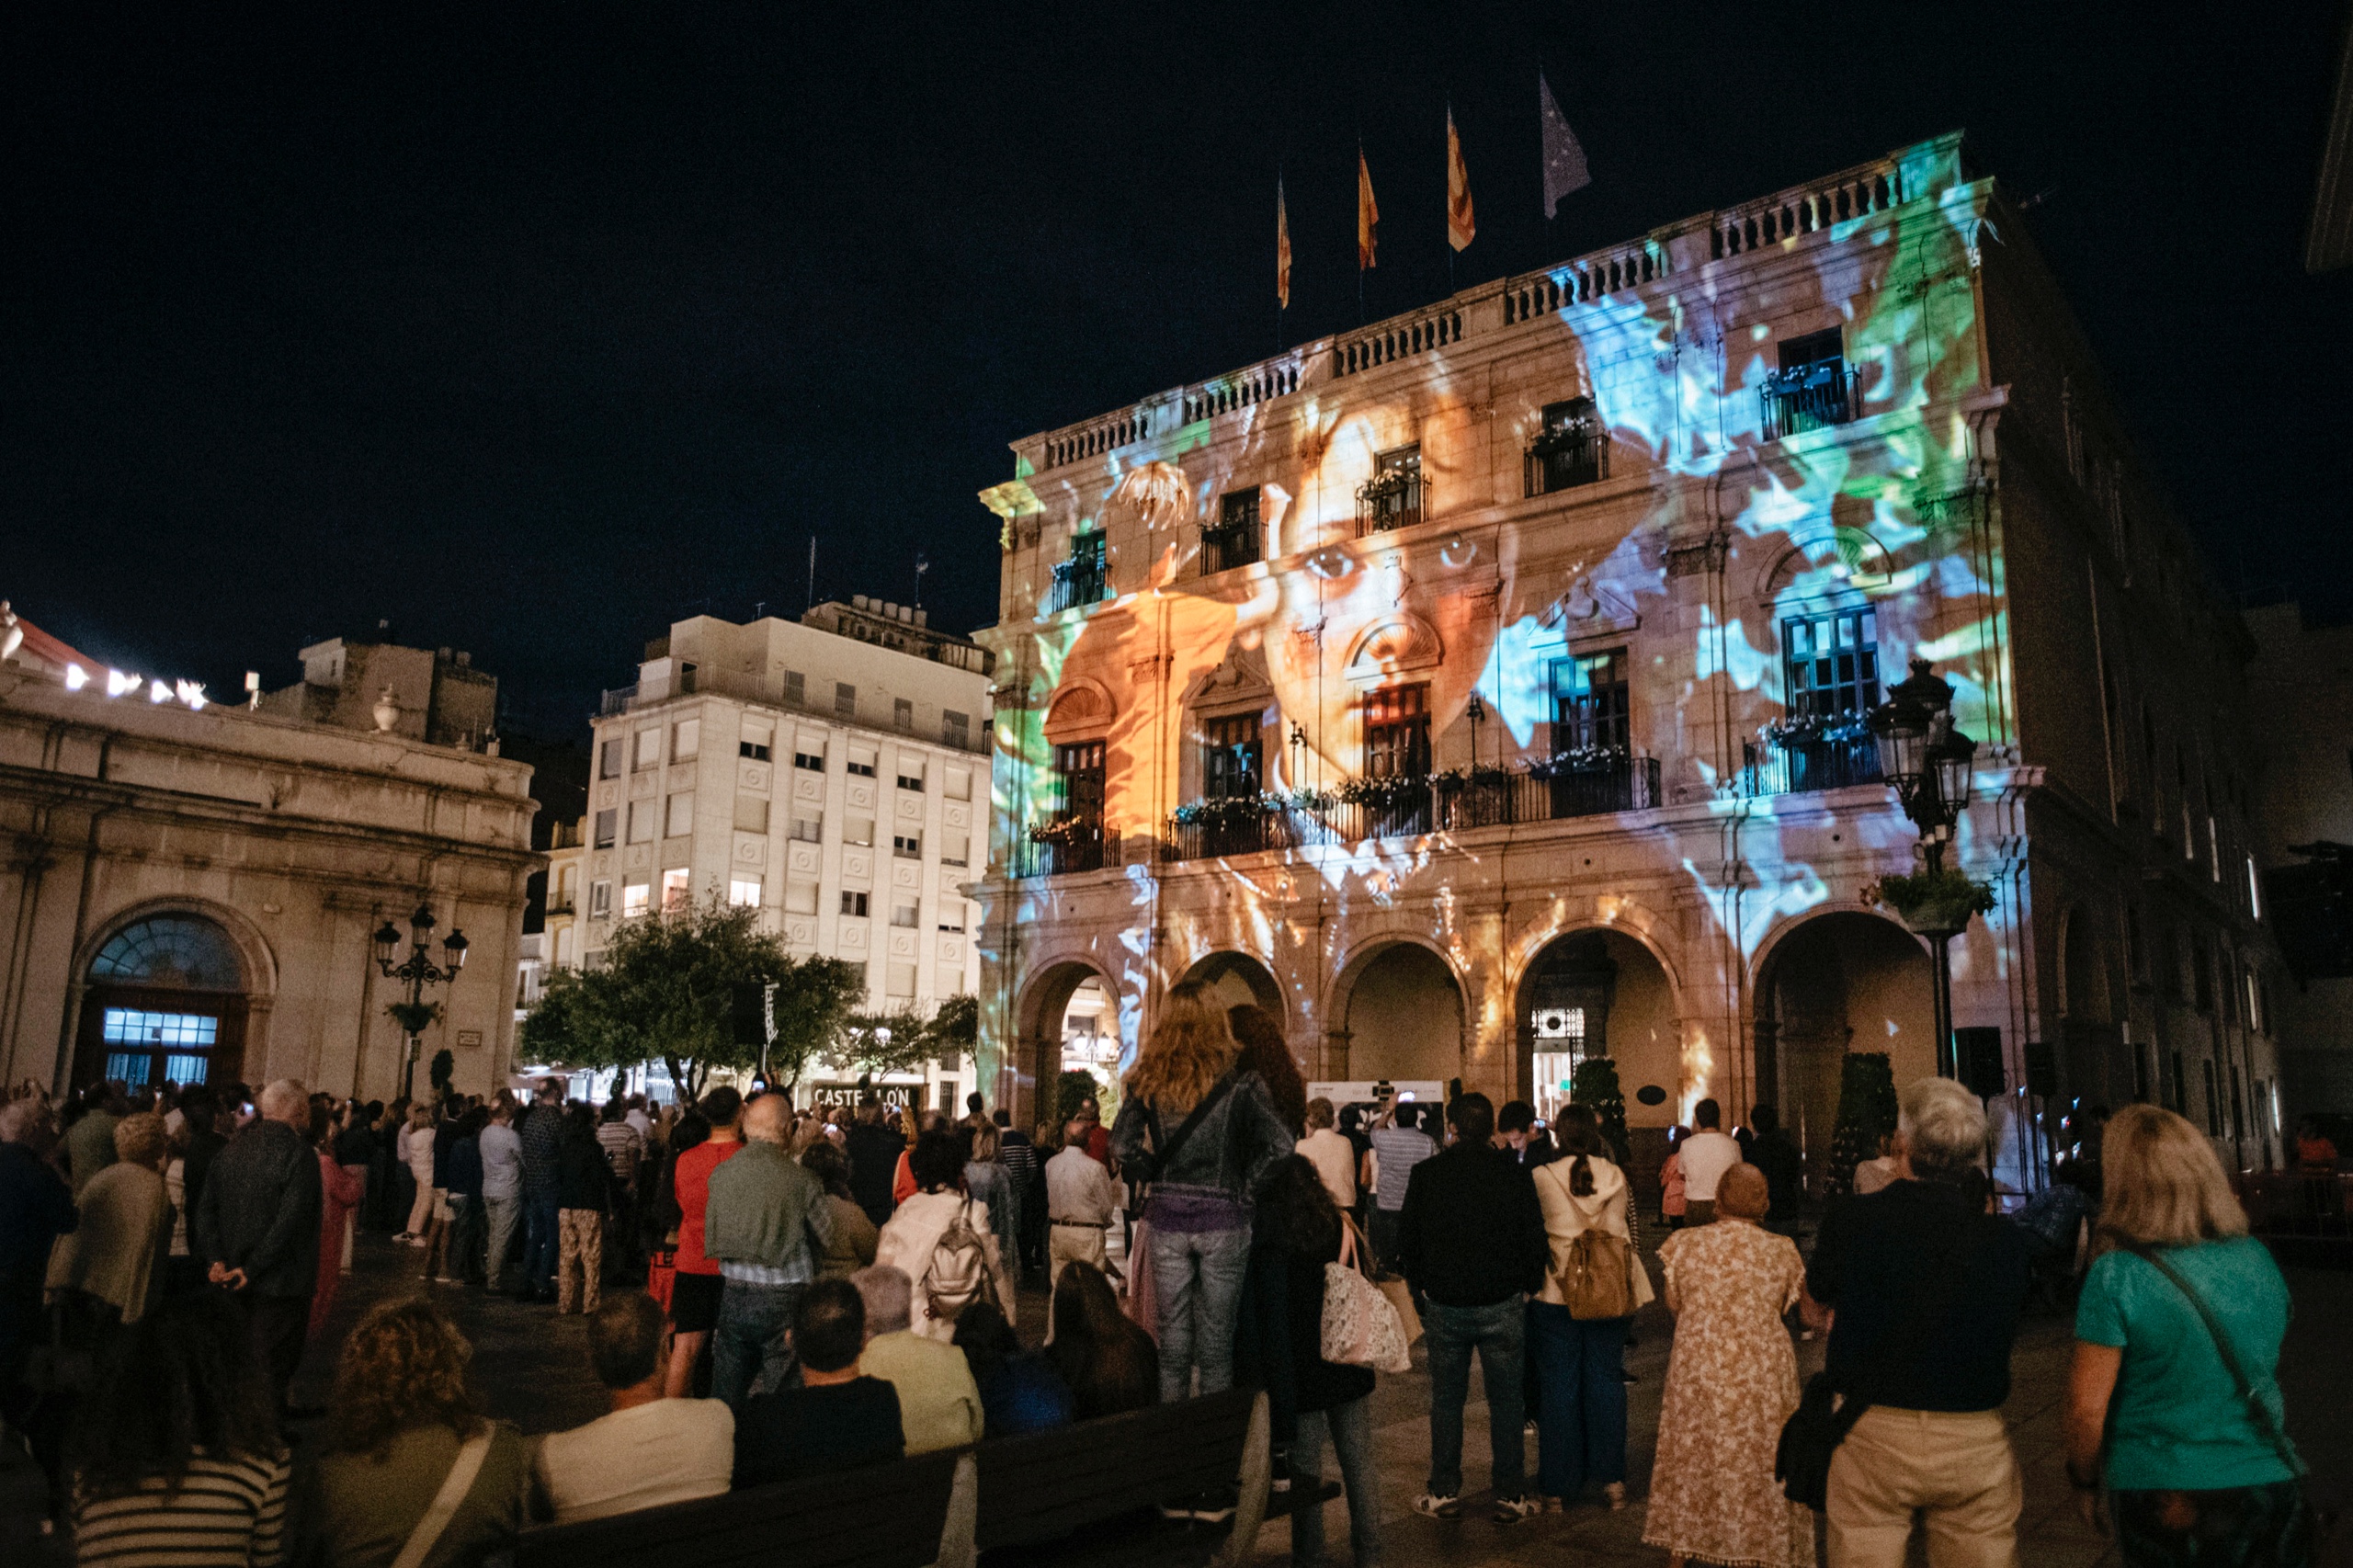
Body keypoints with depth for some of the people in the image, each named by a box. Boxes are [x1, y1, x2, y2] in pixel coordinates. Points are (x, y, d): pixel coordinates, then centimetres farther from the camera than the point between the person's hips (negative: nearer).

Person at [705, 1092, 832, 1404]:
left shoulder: (720, 1174, -3)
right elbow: (825, 1237, -2)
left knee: (726, 1396, 16)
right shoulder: (800, 1180, -16)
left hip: (732, 1294, 4)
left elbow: (712, 1237, 8)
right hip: (783, 1302, -4)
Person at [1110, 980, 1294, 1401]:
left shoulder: (1148, 1078, -1)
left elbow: (1122, 1147, -5)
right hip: (1223, 1220, -2)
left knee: (1173, 1331, 11)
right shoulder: (1238, 1078, -6)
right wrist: (1244, 1188, -3)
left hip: (1165, 1217, 2)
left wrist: (1156, 1174, 8)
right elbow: (1280, 1144, -12)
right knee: (1217, 1334, 8)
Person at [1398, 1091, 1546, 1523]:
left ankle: (1444, 1494, 17)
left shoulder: (1425, 1174, -4)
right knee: (1506, 1401, 9)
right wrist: (1528, 1285, 11)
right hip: (1502, 1305, -1)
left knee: (1446, 1400, 11)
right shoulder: (1513, 1175, -8)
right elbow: (1534, 1239, -3)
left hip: (1444, 1304, 1)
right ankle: (1510, 1496, 14)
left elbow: (1407, 1239, 2)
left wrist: (1421, 1285, 15)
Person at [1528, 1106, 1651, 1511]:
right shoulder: (1615, 1175, 0)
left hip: (1556, 1291, -2)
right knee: (1607, 1378, 12)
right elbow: (1622, 1226, 8)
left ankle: (1557, 1487, 12)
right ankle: (1612, 1480, 16)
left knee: (1558, 1384, 5)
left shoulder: (1542, 1177, -9)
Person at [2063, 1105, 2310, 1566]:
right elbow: (2270, 1375, 14)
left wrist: (2085, 1478, -1)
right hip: (2271, 1485, 4)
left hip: (2165, 1497, -4)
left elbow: (2086, 1408, -17)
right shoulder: (2258, 1259, -1)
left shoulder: (2115, 1276, -18)